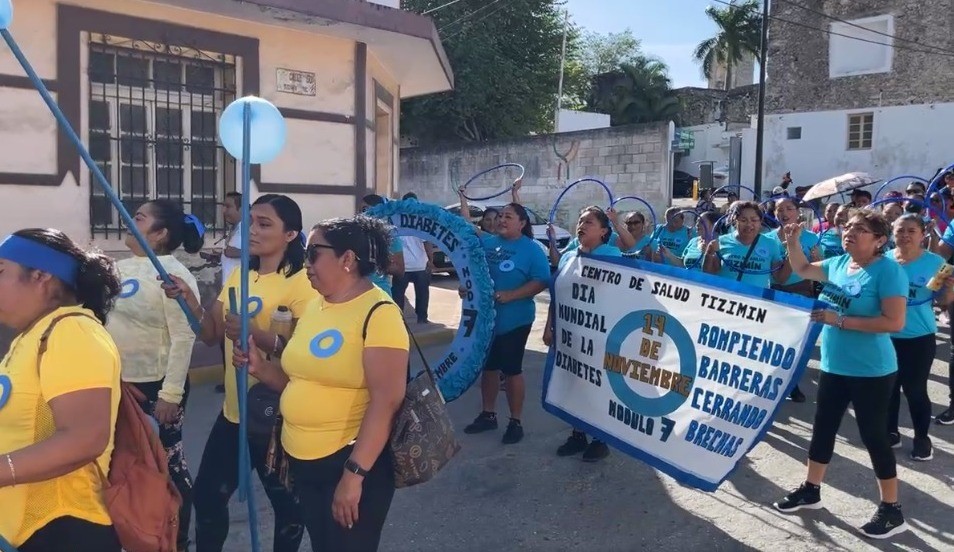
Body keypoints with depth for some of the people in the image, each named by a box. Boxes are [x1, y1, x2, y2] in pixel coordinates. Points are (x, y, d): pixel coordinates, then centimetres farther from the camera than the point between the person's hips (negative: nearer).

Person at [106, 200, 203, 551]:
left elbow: (184, 338, -21)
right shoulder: (123, 267, 7)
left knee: (167, 463, 4)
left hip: (157, 386, -8)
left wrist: (170, 394, -22)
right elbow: (109, 320, 18)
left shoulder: (173, 275, -17)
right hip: (121, 382, 8)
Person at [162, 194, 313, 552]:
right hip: (233, 411, 7)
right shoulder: (239, 274, 8)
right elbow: (211, 334, 8)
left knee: (286, 504, 12)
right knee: (206, 495, 17)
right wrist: (189, 299, -8)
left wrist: (256, 334, -30)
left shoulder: (301, 282, -15)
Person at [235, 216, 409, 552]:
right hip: (302, 460, 8)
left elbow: (386, 400, -22)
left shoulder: (378, 312, -17)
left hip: (351, 462, -8)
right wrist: (261, 368, -2)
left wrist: (354, 473, -24)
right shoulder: (315, 306, 7)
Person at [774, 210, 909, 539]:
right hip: (833, 366, 8)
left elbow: (895, 322, -24)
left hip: (871, 371, -7)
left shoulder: (888, 270, -17)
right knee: (823, 427, 16)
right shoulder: (839, 263, 4)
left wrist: (841, 320, -24)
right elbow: (803, 269, 20)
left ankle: (892, 509, 18)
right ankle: (811, 490, 32)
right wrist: (793, 242, 2)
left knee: (873, 435, 1)